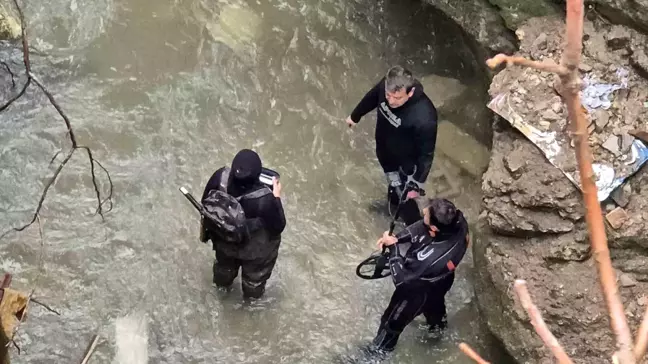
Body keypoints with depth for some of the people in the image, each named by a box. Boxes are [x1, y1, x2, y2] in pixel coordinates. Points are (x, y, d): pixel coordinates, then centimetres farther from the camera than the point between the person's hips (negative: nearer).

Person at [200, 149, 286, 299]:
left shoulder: (220, 177, -34)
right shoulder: (264, 200, -45)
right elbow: (278, 227, -25)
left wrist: (204, 226, 9)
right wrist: (276, 197, -16)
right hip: (255, 250, -3)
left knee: (225, 265, 40)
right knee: (255, 276, 35)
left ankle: (222, 284, 72)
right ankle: (252, 295, 65)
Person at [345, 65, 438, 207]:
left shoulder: (424, 118, -45)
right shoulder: (386, 85, -28)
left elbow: (426, 154, -29)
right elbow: (372, 97, -2)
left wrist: (417, 182, -20)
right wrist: (355, 116, 15)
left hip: (406, 164, -5)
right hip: (385, 153, 5)